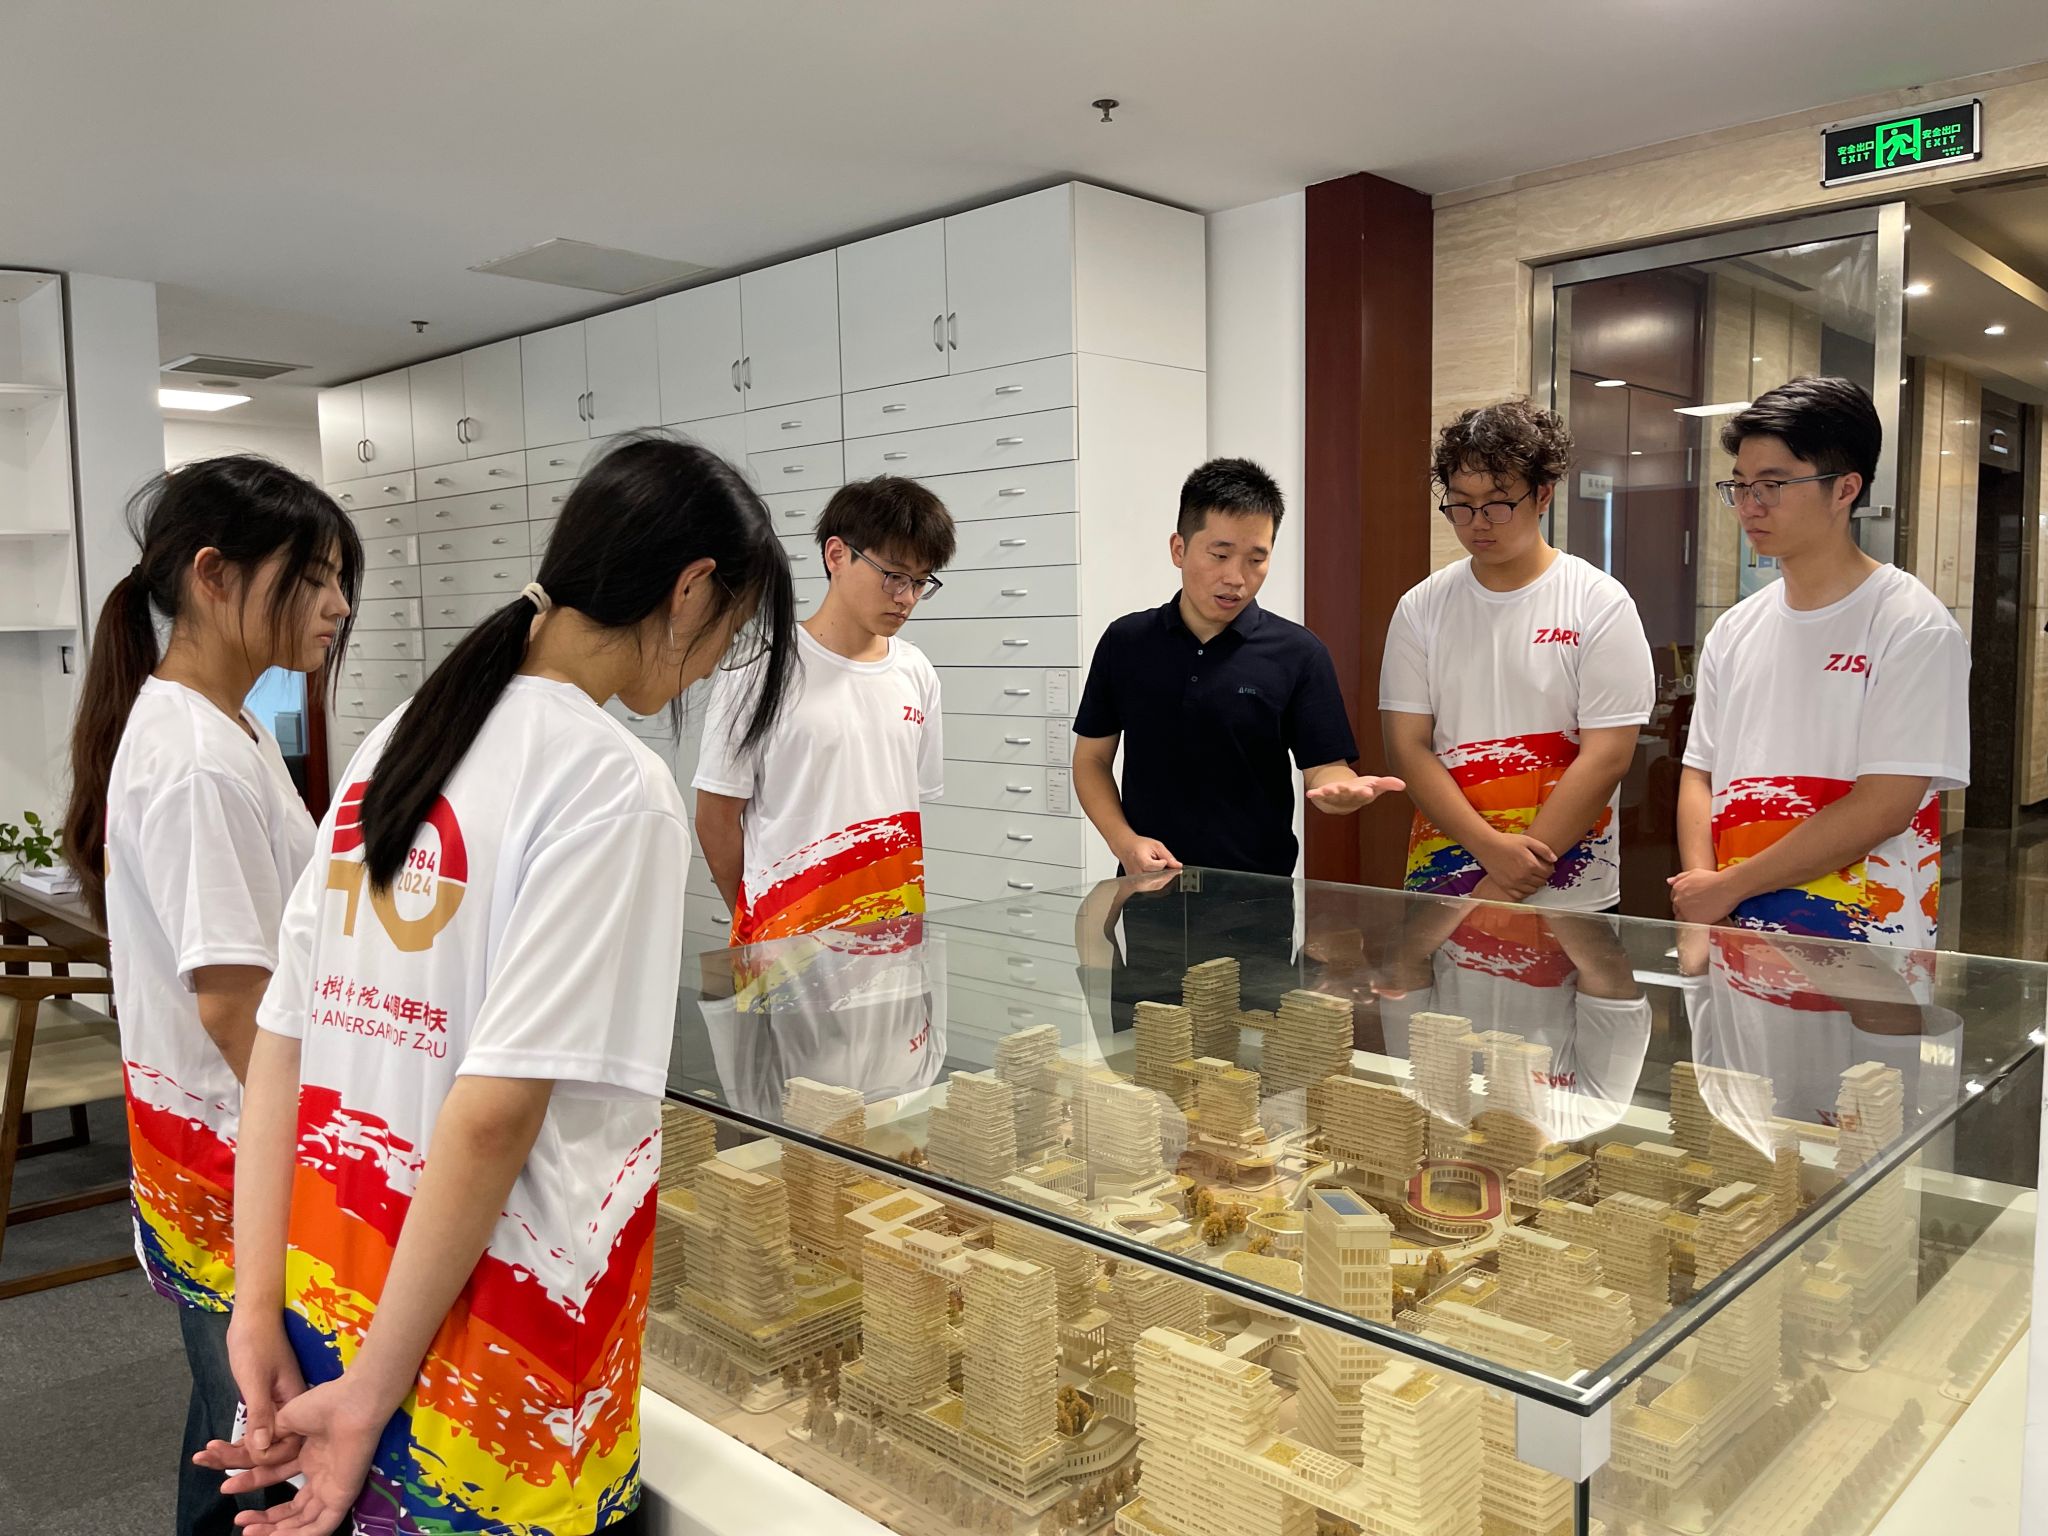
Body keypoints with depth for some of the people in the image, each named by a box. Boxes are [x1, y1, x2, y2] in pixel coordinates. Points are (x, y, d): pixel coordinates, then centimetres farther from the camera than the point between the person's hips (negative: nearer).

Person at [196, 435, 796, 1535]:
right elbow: (493, 1114, -23)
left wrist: (260, 1312, 4)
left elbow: (280, 1043, 3)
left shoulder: (399, 741, 5)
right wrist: (372, 1395, -15)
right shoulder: (615, 785, -19)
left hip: (324, 1296, 7)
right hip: (484, 1350, -7)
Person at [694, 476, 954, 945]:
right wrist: (758, 929, 3)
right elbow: (716, 817, -5)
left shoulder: (915, 674, 5)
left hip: (897, 932, 4)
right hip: (789, 937, -4)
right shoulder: (763, 668, -10)